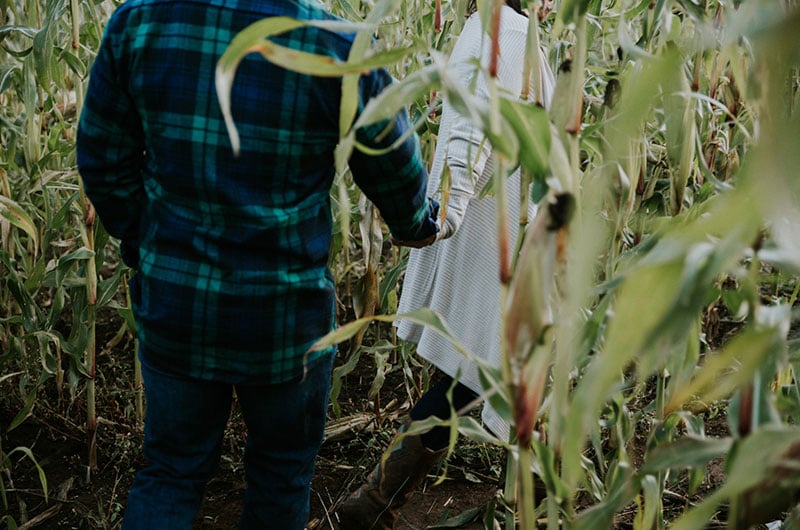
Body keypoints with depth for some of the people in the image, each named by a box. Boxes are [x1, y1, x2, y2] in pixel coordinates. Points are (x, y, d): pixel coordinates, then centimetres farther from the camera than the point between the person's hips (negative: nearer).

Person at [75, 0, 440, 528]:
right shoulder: (339, 49, -16)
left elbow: (103, 160, 3)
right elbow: (395, 172, 0)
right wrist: (419, 224, 23)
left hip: (171, 303, 3)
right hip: (283, 316, -2)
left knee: (173, 470, 21)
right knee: (283, 469, 22)